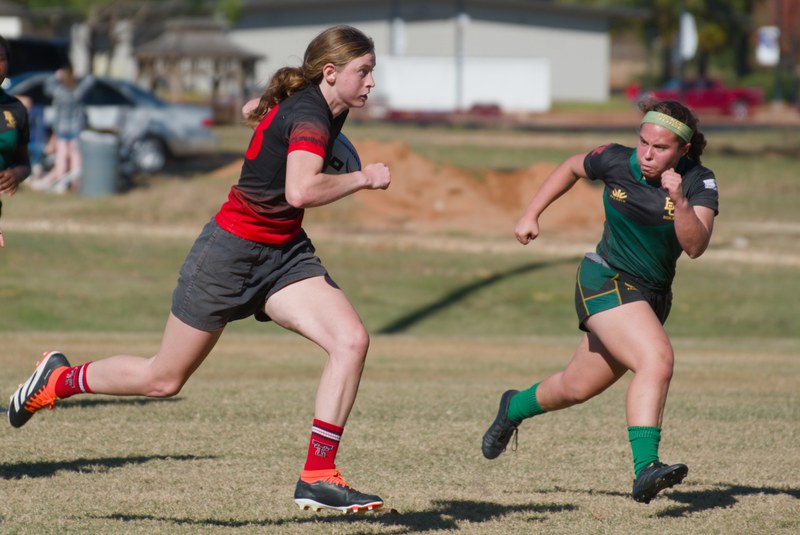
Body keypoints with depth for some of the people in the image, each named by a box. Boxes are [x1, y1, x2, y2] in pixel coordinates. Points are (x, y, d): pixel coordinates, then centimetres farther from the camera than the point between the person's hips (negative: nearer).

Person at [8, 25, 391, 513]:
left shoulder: (326, 110, 4)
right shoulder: (308, 116, -23)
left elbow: (257, 109, 28)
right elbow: (301, 190, -44)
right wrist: (362, 178, -29)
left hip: (283, 254, 8)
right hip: (229, 252, -8)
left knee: (352, 340, -15)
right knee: (164, 378, 6)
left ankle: (319, 478, -13)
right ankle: (59, 379, 32)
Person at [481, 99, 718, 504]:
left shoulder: (699, 183, -12)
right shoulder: (616, 162, -10)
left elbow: (696, 247, -24)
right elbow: (573, 168, 12)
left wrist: (680, 201, -38)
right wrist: (531, 214, 8)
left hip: (652, 297, 4)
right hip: (607, 282, -4)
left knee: (578, 388, 17)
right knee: (657, 360, -29)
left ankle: (515, 408, 47)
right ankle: (645, 468, -37)